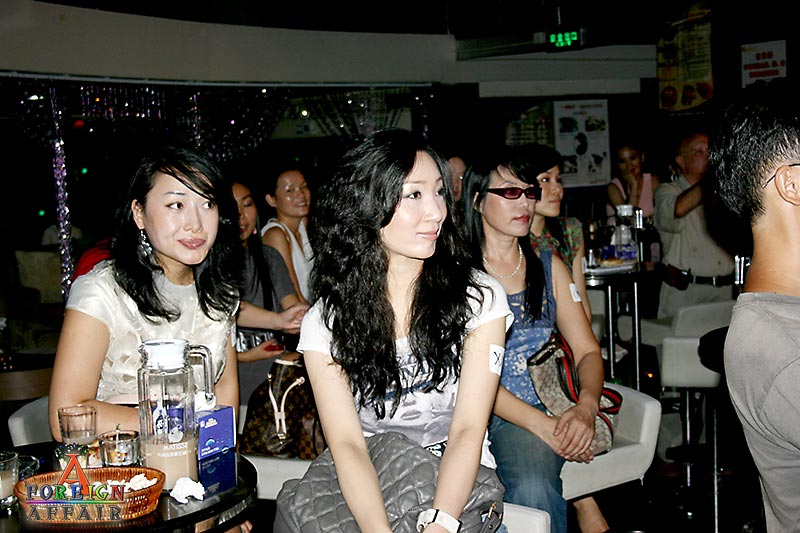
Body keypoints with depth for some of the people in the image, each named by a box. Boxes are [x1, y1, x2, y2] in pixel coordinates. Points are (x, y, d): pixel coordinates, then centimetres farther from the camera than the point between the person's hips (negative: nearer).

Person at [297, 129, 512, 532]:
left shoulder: (479, 299, -4)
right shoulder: (324, 323, -4)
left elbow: (468, 430, -12)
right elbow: (347, 444, -13)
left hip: (460, 489, 0)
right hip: (371, 491, 0)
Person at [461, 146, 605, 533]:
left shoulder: (548, 266, 15)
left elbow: (588, 350, 11)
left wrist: (586, 407, -10)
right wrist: (540, 423, -16)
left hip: (547, 411, 3)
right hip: (479, 412, -2)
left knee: (533, 488, -29)